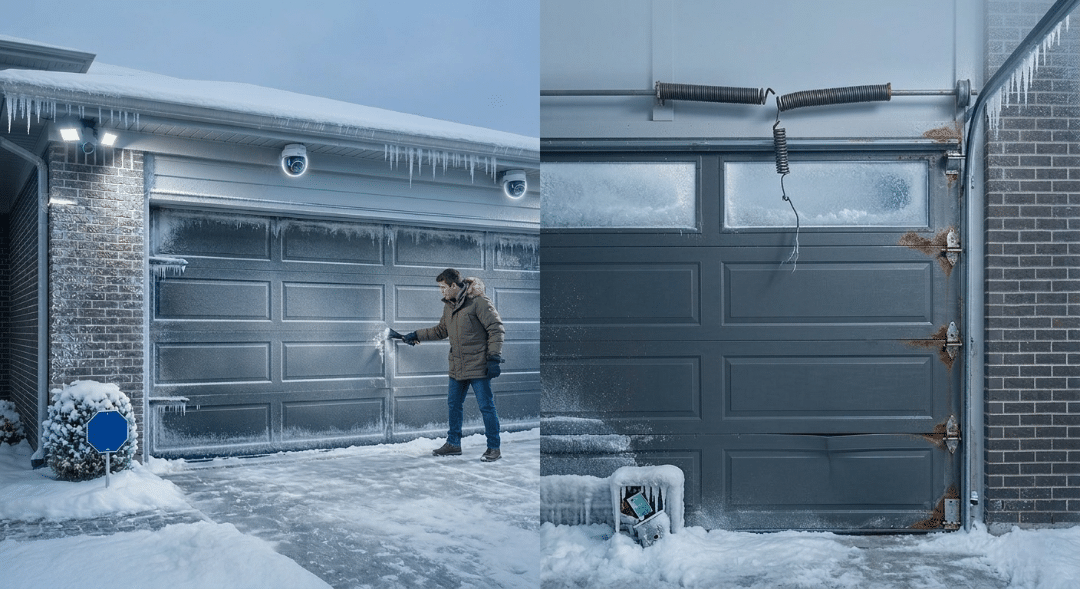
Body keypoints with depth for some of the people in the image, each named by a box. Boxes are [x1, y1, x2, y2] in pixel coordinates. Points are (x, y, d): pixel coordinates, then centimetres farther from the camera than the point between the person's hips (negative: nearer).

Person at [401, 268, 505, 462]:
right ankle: (453, 444, 28)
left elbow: (496, 329, -14)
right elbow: (442, 330, 26)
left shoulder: (479, 302, -14)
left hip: (478, 366, -8)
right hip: (457, 366, 8)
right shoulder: (449, 305, 11)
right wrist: (417, 335, 22)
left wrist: (494, 358, -17)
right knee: (454, 404, 15)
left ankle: (494, 448, 8)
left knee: (486, 406, -2)